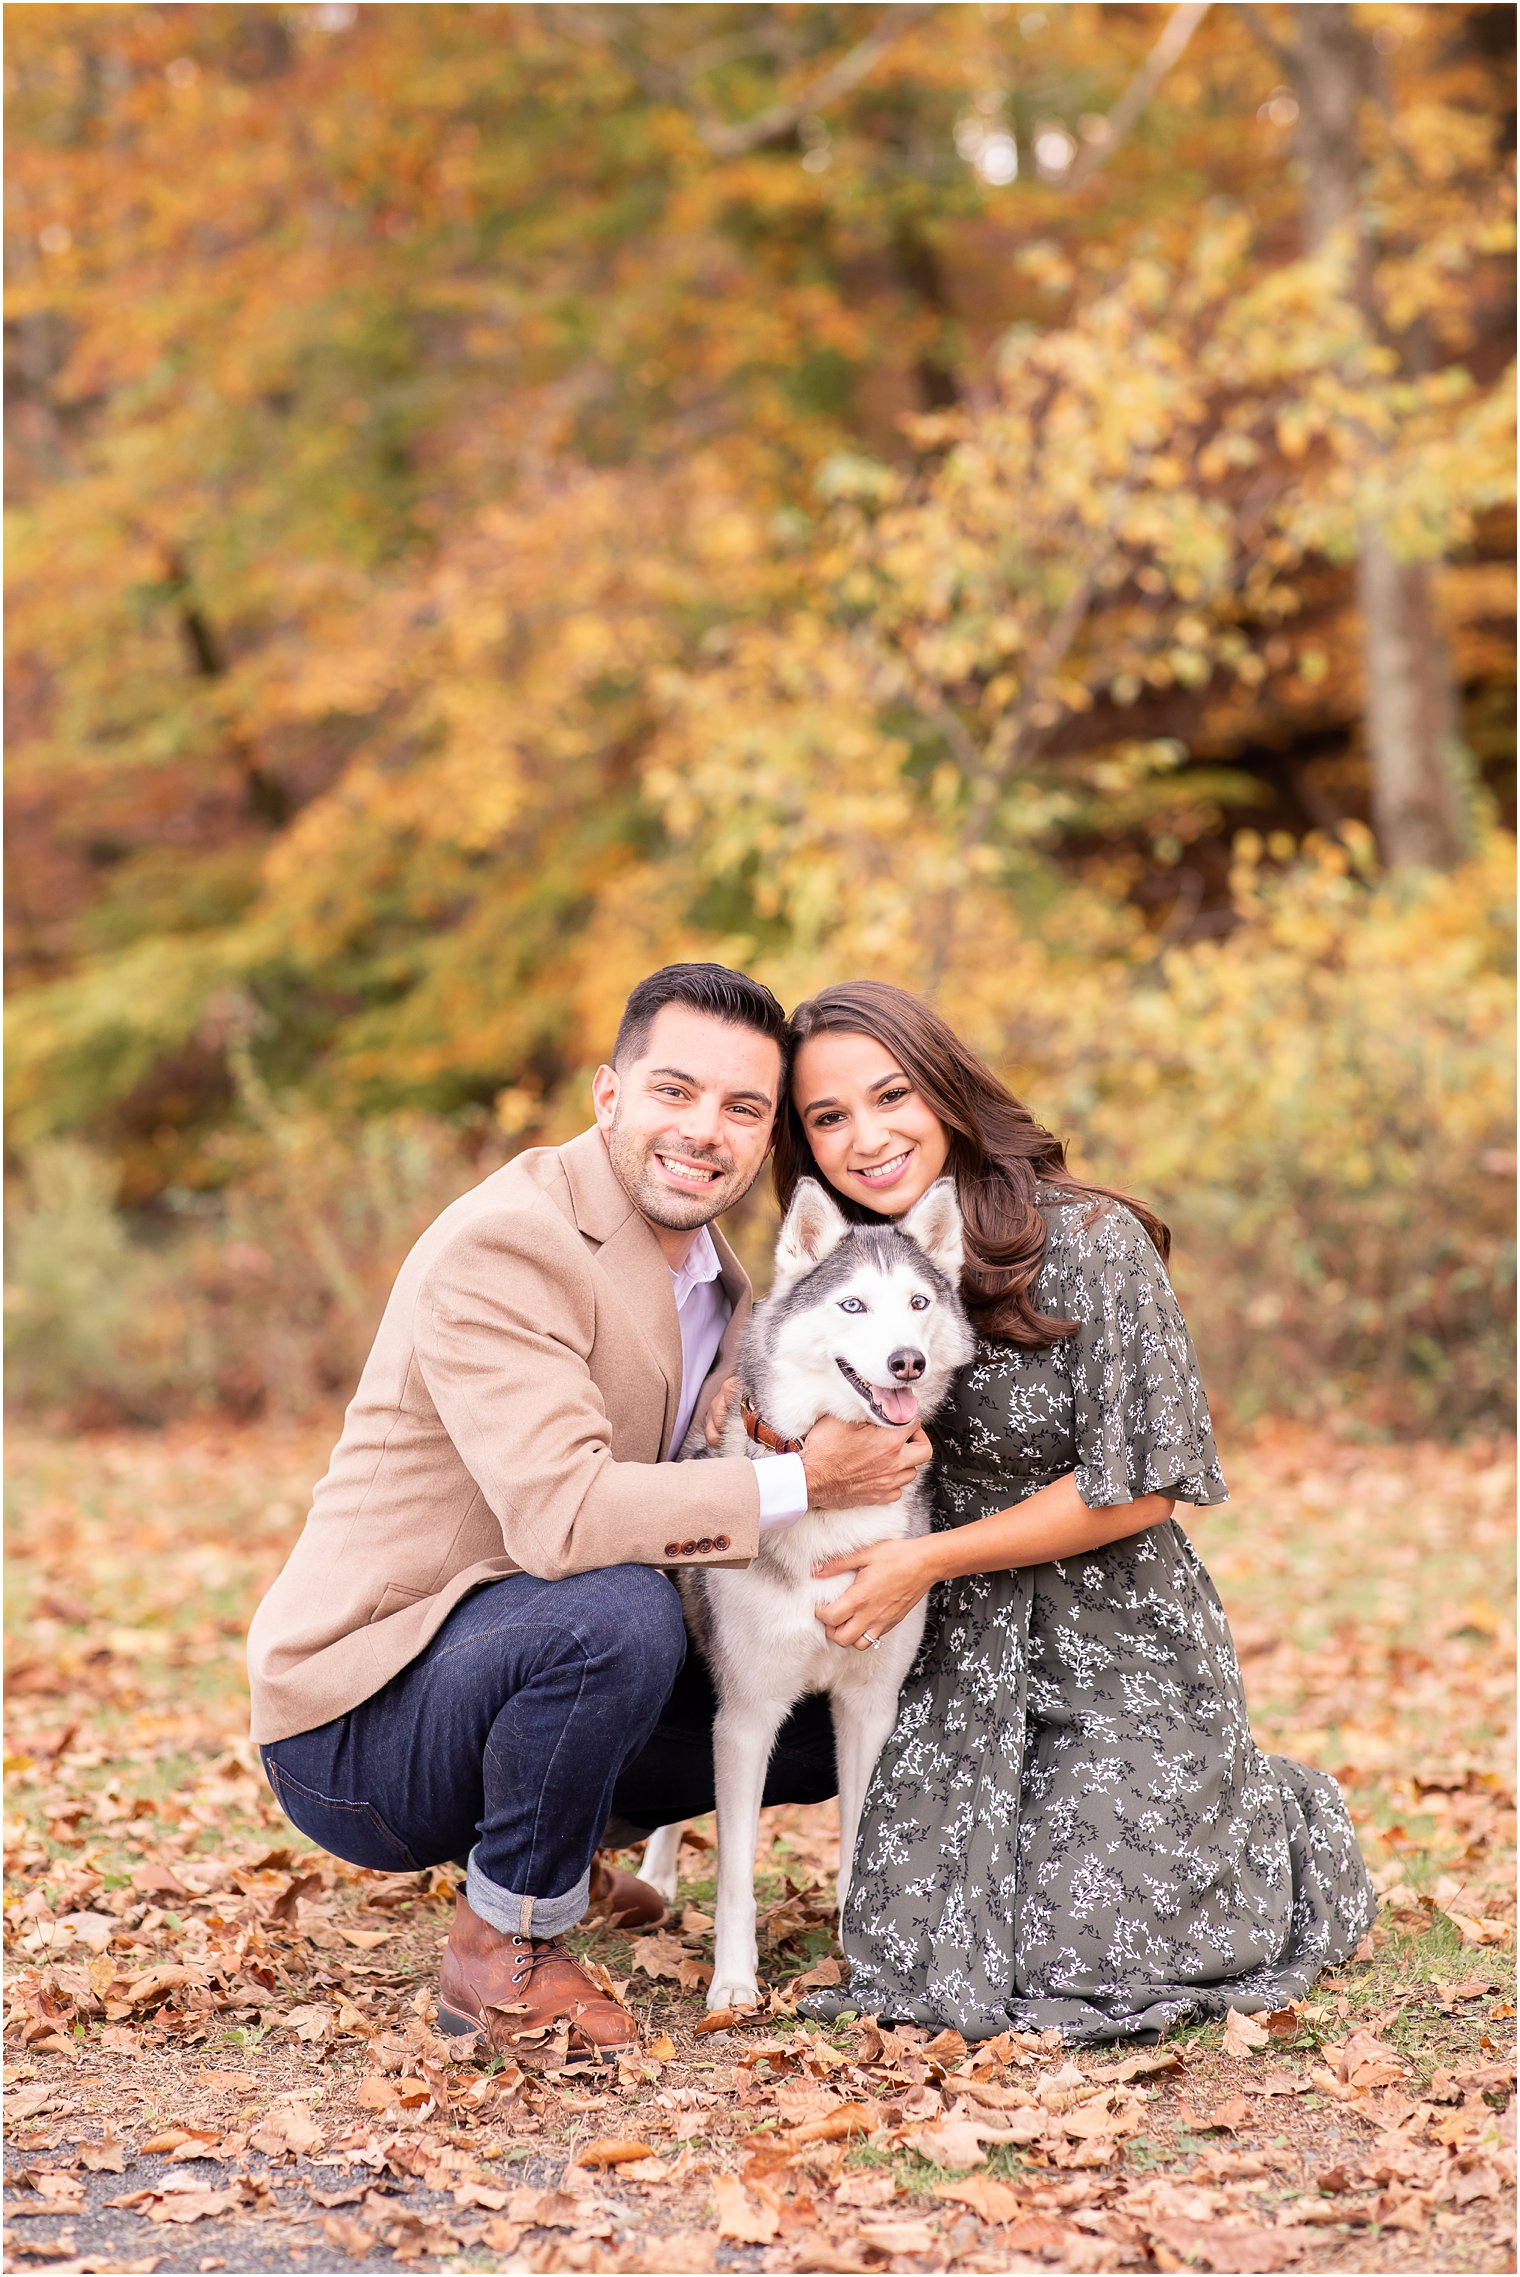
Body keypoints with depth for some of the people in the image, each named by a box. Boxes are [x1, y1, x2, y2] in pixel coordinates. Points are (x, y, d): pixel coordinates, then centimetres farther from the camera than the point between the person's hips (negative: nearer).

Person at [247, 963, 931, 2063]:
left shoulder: (720, 1277, 8)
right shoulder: (502, 1246, -22)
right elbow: (560, 1514, -34)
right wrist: (798, 1483, -27)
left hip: (526, 1665, 9)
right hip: (359, 1725, -9)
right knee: (619, 1612, -35)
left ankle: (555, 1839, 23)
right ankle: (507, 1941, -13)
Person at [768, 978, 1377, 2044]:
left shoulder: (1089, 1242, -19)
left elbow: (1139, 1486, -17)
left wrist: (930, 1559, -17)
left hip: (1120, 1645, -5)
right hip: (960, 1651, 5)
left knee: (1078, 1960, -7)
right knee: (914, 1943, 0)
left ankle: (1289, 1826, 22)